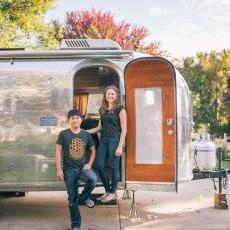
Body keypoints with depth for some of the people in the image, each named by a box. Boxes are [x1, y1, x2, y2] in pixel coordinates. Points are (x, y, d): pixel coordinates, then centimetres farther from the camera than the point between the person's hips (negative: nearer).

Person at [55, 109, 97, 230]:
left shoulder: (86, 134, 4)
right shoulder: (63, 134, -2)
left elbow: (93, 150, 13)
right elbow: (58, 151, -2)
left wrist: (89, 164, -2)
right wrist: (59, 169, -8)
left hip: (83, 167, 1)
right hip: (69, 169, -1)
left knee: (93, 179, -31)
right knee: (72, 198, 2)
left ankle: (85, 197, 0)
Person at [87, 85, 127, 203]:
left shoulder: (120, 109, -3)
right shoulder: (102, 109, 14)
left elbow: (124, 129, -7)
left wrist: (120, 146, -13)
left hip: (114, 140, -6)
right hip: (103, 140, 6)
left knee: (114, 166, 0)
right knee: (99, 165, 4)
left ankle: (113, 193, 14)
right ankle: (107, 191, 20)